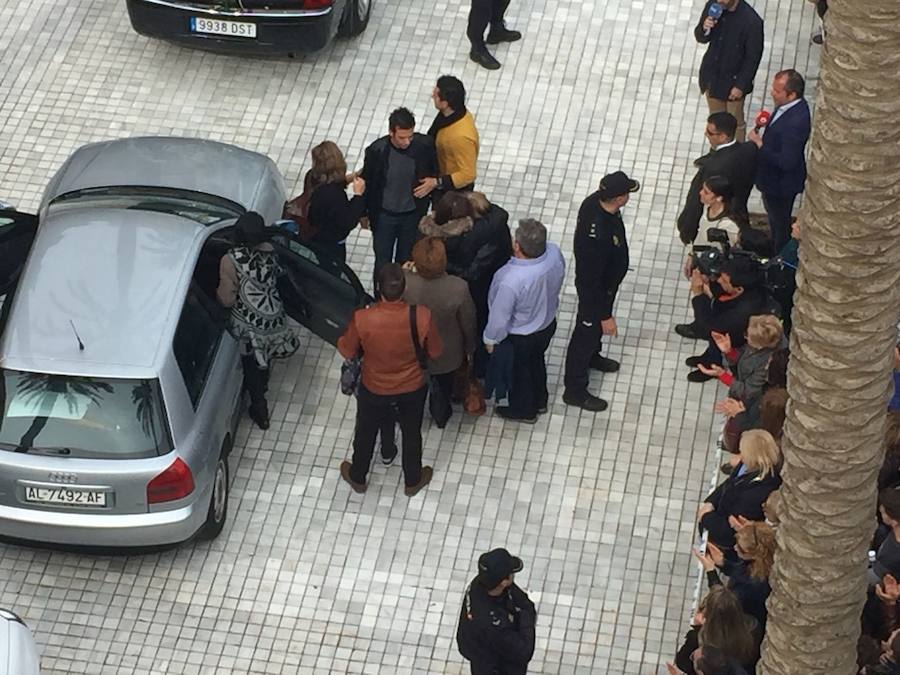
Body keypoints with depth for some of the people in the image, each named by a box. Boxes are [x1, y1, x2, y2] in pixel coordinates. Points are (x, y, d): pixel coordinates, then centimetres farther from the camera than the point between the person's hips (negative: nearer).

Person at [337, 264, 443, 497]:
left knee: (366, 433, 28)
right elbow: (435, 351, -11)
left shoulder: (362, 319, -33)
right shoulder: (422, 316, -30)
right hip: (413, 389, 1)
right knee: (411, 434, 28)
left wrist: (342, 339, 7)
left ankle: (357, 478, 52)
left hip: (374, 390, -1)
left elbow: (347, 351, -14)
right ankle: (413, 481, 51)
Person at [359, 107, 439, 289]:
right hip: (384, 215, -1)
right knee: (382, 261, 14)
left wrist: (434, 182, -21)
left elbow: (437, 170, 1)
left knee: (406, 260, 19)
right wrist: (364, 213, 3)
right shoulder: (376, 151, -24)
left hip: (413, 214, 1)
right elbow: (366, 182, -7)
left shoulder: (425, 144, -21)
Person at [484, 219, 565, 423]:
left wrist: (490, 339, -6)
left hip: (520, 337, -5)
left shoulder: (511, 281, -43)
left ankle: (523, 410, 49)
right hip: (548, 323, 5)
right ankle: (539, 401, 56)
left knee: (519, 370, 24)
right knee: (536, 360, 32)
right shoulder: (554, 252, -27)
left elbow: (499, 317, -26)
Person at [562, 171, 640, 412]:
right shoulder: (599, 236, -45)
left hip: (605, 280, 8)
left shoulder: (595, 202, -19)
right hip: (594, 289, -8)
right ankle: (575, 391, 33)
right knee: (586, 332, 13)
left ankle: (592, 356, 61)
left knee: (595, 326, 33)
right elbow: (591, 280, -33)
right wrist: (605, 316, -23)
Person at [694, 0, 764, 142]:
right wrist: (704, 29, -24)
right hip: (712, 75, 5)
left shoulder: (751, 21, -29)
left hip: (733, 80, -5)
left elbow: (753, 57, -18)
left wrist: (741, 86, -14)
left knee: (735, 123, 16)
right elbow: (701, 38, 0)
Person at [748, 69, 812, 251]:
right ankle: (774, 249, 54)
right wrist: (765, 124, -8)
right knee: (773, 217, 32)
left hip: (781, 183, -9)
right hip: (772, 177, 9)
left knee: (780, 223, 16)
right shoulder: (790, 105, -10)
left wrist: (760, 144, -26)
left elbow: (786, 162, -35)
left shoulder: (796, 122, -39)